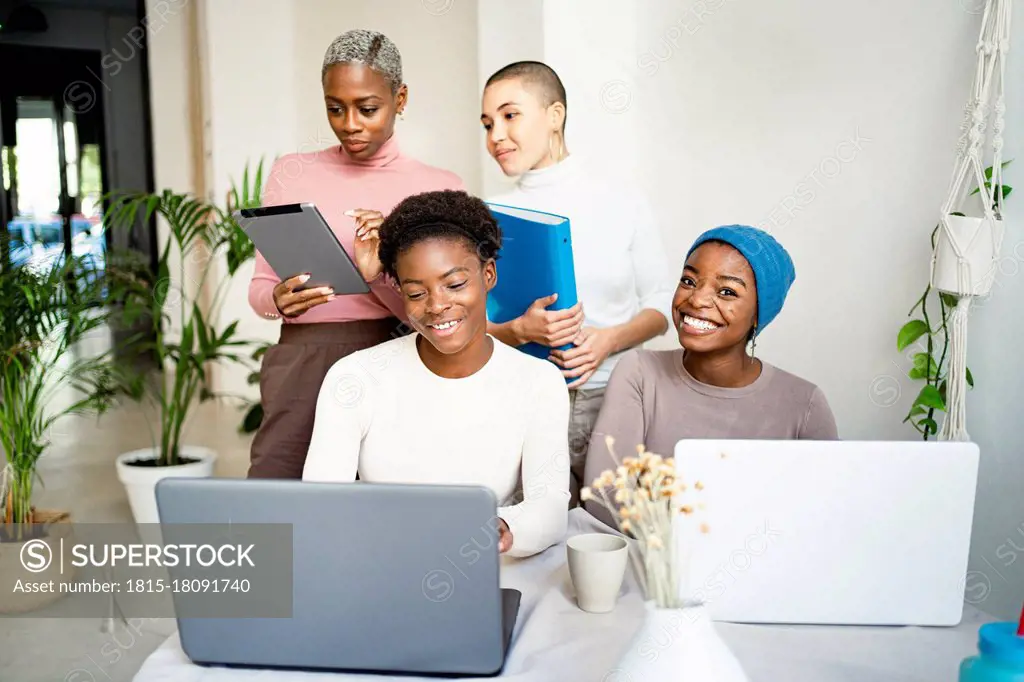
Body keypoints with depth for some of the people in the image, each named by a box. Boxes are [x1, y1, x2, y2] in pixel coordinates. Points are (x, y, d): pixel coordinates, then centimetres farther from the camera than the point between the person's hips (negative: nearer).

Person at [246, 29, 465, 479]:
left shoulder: (440, 188, 3)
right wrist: (279, 300, -12)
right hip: (302, 362, 1)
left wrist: (379, 277, -17)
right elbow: (260, 286, 11)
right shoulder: (291, 173, 8)